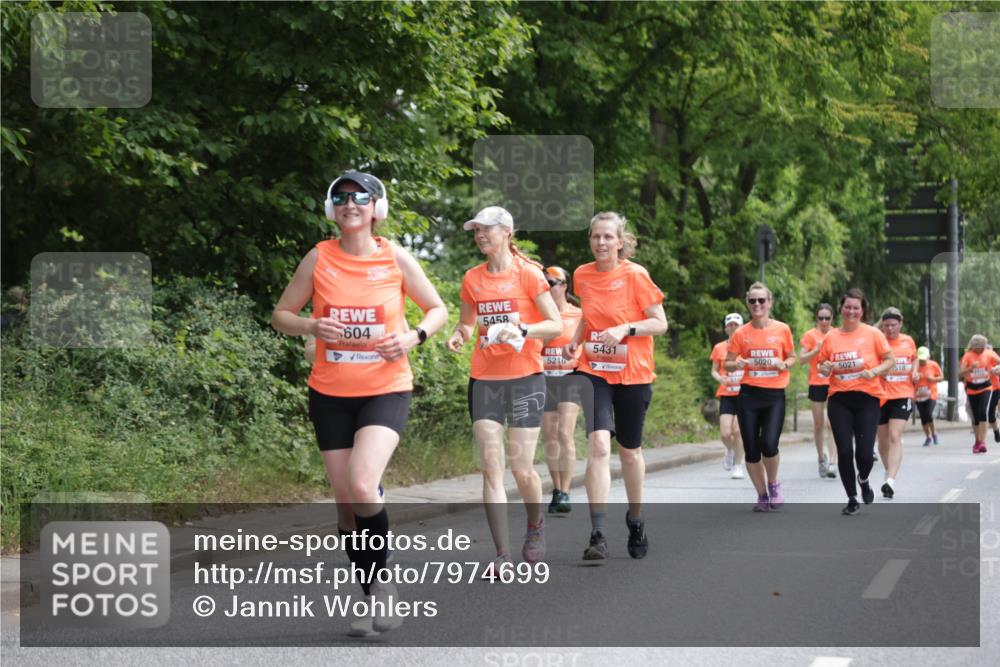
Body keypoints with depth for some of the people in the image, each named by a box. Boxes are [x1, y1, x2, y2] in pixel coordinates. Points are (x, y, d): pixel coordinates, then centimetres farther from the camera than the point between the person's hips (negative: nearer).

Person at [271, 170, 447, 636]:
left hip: (386, 390, -2)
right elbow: (281, 315, 6)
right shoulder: (319, 258, -1)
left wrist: (414, 336, -12)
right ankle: (373, 598, 20)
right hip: (330, 393, 3)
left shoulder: (395, 258, -3)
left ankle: (383, 582, -2)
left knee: (362, 486, -23)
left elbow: (438, 309, 8)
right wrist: (311, 326, -15)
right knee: (345, 502, 5)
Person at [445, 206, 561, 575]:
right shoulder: (472, 278, 9)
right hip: (484, 378, 4)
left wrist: (522, 330, -22)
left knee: (521, 468, -2)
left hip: (525, 377, -4)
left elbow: (556, 325, -5)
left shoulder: (527, 274, -4)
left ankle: (536, 526, 29)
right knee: (491, 468, -5)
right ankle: (502, 555, -6)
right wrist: (459, 336, -1)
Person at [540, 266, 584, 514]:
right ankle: (556, 489, 18)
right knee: (549, 436, 6)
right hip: (545, 379, 3)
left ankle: (565, 493, -14)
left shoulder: (579, 315, 1)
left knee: (565, 433, -14)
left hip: (570, 377, -3)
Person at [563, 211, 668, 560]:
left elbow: (660, 323, -8)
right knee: (598, 443, -17)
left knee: (629, 450, 11)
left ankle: (636, 520, 36)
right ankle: (598, 534, -20)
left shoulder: (636, 275, -10)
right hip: (594, 371, 2)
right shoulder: (582, 275, 2)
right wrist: (576, 339, 2)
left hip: (633, 374, -2)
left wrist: (625, 329, -23)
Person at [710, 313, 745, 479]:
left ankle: (738, 466, 3)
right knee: (725, 433, -9)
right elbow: (714, 371, 12)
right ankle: (730, 450, 26)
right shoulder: (719, 348, 6)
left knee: (737, 430, -12)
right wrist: (721, 379, -10)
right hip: (726, 395, 1)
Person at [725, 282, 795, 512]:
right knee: (751, 449, 1)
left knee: (769, 444, -16)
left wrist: (782, 365, -9)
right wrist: (738, 364, -15)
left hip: (775, 395, -1)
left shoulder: (782, 330, 1)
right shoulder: (741, 333, 2)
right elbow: (728, 364, 8)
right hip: (748, 395, 1)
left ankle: (773, 484, 14)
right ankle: (762, 495, 20)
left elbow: (792, 358, 13)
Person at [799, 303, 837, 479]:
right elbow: (801, 358, -5)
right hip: (817, 383, 0)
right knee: (819, 424, 8)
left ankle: (832, 462, -17)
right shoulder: (810, 335, 1)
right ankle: (821, 457, 27)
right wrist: (816, 350, -19)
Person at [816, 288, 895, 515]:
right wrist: (825, 368, -7)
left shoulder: (873, 334, 0)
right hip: (839, 400, 2)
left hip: (867, 397, -2)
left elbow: (890, 360, 3)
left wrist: (874, 372, -14)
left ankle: (863, 480, 29)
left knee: (865, 453, -8)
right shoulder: (831, 337, 6)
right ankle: (852, 499, 14)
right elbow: (820, 365, 16)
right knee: (844, 451, -3)